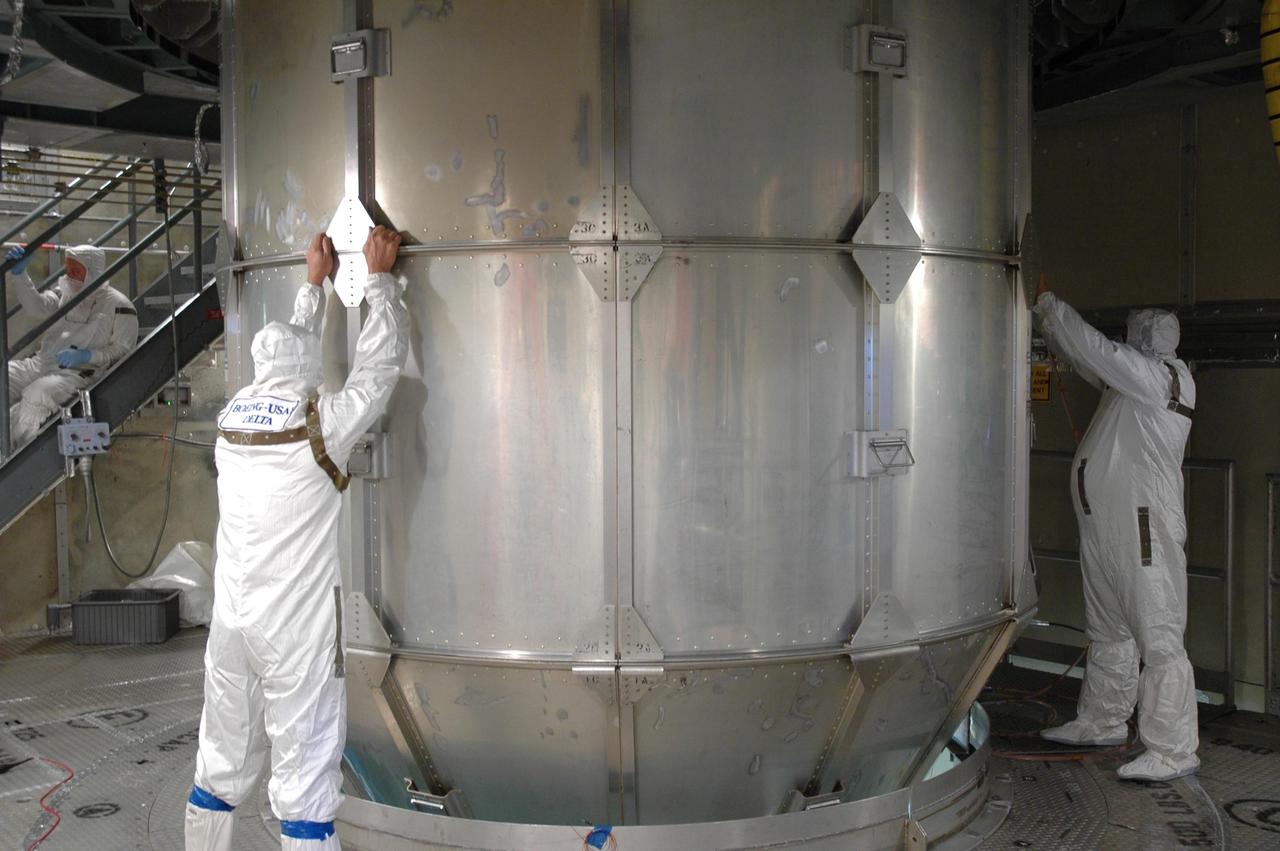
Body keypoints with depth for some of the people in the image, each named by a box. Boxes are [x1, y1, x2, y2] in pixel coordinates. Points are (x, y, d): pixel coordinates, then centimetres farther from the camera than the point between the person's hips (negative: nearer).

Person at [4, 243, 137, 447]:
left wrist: (85, 355, -16)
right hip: (42, 362, 7)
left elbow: (123, 349, -3)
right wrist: (18, 273, -10)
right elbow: (37, 307, 2)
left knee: (36, 394, -34)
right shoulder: (65, 293, 18)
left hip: (78, 372, -7)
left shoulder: (118, 306, -1)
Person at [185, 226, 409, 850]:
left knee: (224, 757, 17)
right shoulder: (320, 422, -11)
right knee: (306, 764, 0)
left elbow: (285, 355, 21)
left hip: (231, 617, 6)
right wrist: (378, 277, 12)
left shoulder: (234, 415, 5)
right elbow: (380, 363, 1)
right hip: (297, 622, -6)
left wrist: (315, 283, 32)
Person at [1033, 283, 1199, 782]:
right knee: (1108, 634, 19)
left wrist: (1055, 310, -1)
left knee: (1159, 642, -8)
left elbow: (1093, 349, -15)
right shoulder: (1134, 378, 16)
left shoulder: (1162, 375, -11)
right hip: (1105, 530, 10)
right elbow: (1090, 362, 28)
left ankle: (1173, 751, -4)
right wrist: (1050, 322, 19)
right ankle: (1103, 723, 32)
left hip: (1145, 528, -10)